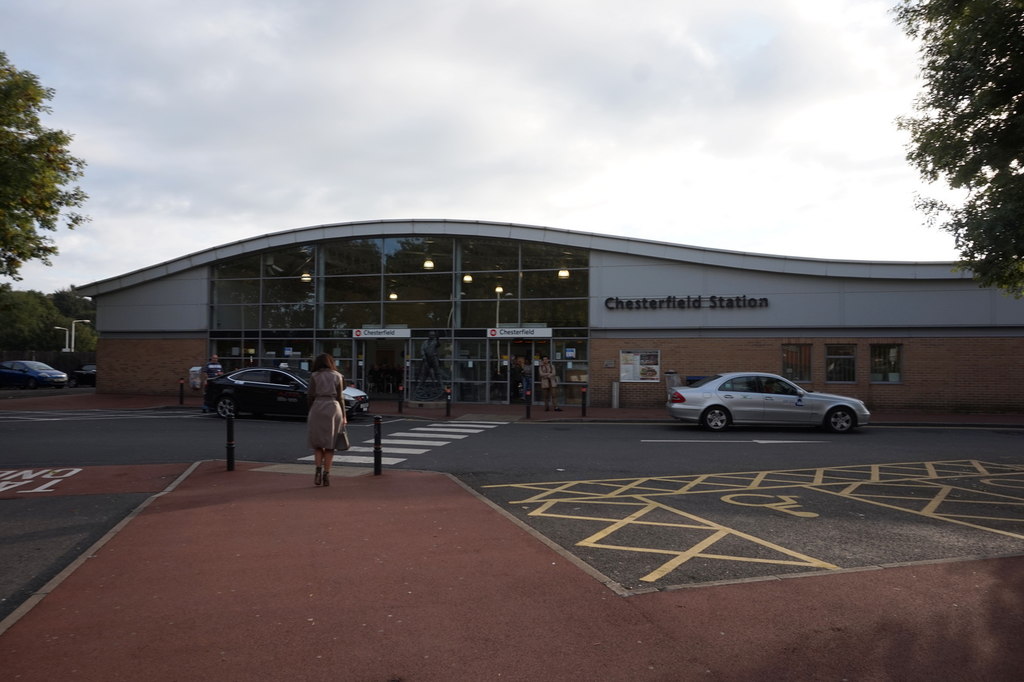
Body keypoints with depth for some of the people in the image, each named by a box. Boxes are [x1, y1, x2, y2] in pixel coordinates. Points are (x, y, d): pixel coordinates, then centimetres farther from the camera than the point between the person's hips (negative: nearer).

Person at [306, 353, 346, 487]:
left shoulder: (314, 376, 4)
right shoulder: (337, 376, 7)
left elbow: (310, 396, 0)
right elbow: (339, 397, 3)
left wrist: (311, 410, 16)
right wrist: (343, 416, 6)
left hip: (318, 408, -1)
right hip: (334, 408, 1)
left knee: (317, 442, 12)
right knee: (330, 444, 8)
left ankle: (318, 470, -6)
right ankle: (326, 474, 3)